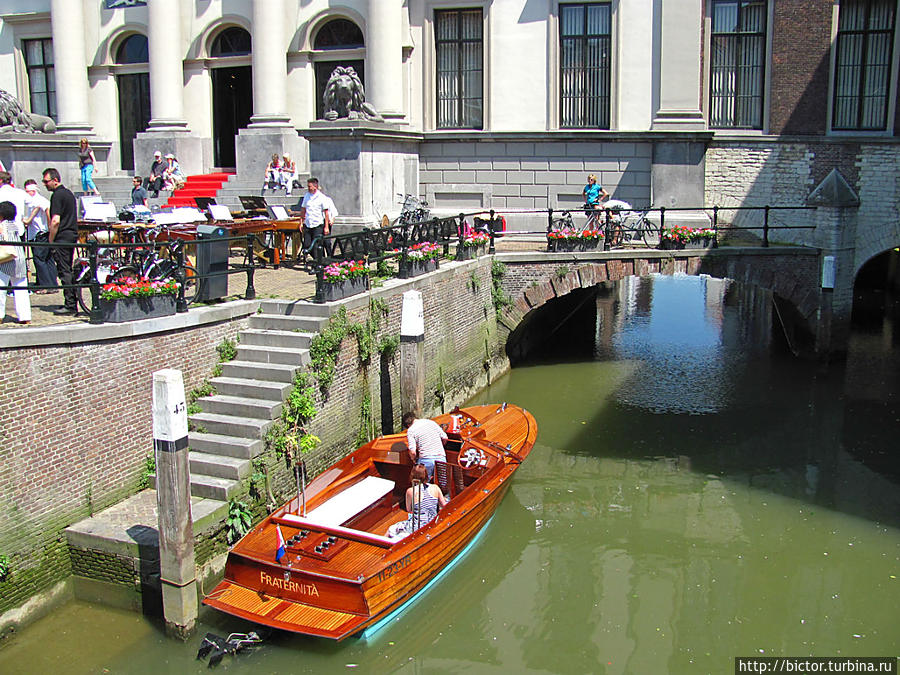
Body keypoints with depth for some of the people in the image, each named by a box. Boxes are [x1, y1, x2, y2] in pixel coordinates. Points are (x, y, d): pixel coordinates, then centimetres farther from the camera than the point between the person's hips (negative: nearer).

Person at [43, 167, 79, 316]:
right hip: (73, 235, 9)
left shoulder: (57, 195, -13)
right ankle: (72, 303, 15)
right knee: (68, 270, 13)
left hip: (62, 237, -9)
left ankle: (70, 306, -7)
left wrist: (50, 241, -12)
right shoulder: (69, 193, 17)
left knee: (64, 271, -7)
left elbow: (56, 221, -19)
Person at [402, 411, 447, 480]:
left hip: (426, 459, -3)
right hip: (441, 458, 4)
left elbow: (412, 452, -8)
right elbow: (445, 438, 12)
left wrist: (413, 460, 13)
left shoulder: (410, 430, 0)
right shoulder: (431, 422, 12)